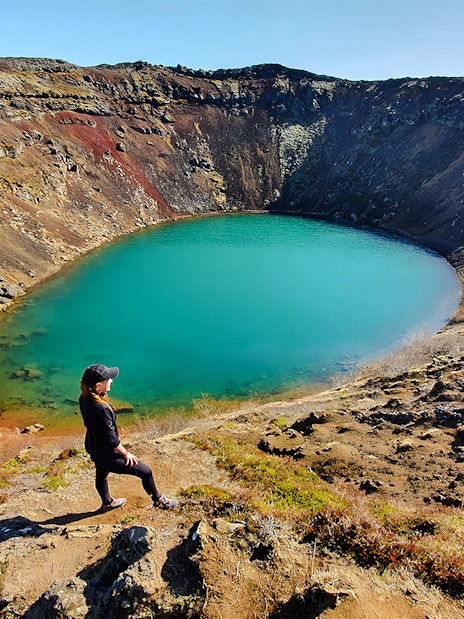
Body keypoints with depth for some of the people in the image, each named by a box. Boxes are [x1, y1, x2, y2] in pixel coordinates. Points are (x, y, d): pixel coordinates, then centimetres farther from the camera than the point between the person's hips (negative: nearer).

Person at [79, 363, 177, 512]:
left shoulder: (84, 398, -12)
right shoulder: (100, 409, -38)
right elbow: (111, 439, -27)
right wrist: (126, 453, -11)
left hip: (93, 448, 9)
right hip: (106, 454, -9)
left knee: (101, 475, 34)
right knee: (146, 471, 5)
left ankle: (107, 503, 62)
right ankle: (158, 500, 29)